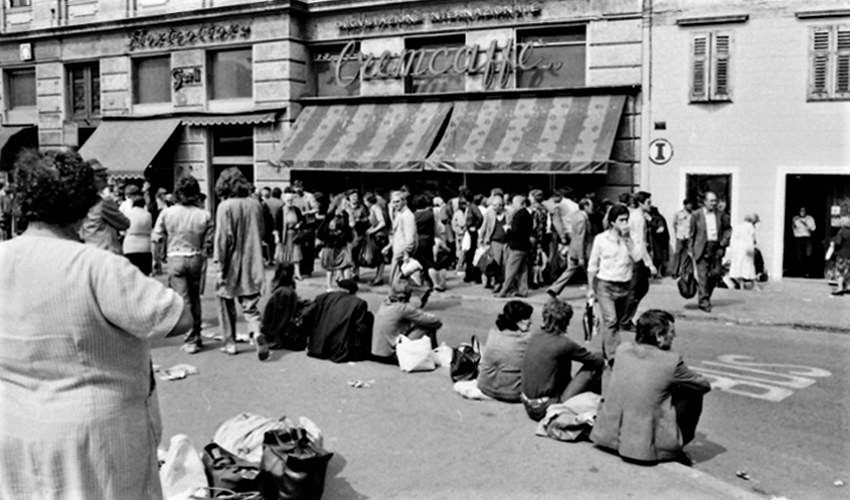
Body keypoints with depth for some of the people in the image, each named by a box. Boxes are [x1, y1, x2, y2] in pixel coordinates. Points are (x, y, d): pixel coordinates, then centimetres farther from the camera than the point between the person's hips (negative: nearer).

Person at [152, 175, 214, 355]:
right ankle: (196, 336, 26)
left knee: (183, 299, 3)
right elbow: (209, 243, -6)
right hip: (196, 259, 1)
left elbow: (157, 238, -2)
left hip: (175, 259, -1)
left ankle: (191, 340, 1)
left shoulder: (167, 213, -7)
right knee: (195, 298, 17)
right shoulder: (204, 215, -8)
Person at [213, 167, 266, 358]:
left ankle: (230, 342, 19)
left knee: (226, 303, 13)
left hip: (232, 264, -4)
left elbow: (223, 238, -14)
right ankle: (257, 332, -17)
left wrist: (220, 264, -8)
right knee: (250, 304, 7)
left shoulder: (225, 206, -12)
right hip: (252, 264, 4)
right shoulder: (255, 204, 3)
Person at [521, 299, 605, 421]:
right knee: (593, 368, -1)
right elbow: (598, 361, -5)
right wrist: (600, 356, 20)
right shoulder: (564, 344, -18)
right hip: (546, 409, -7)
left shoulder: (534, 336, 1)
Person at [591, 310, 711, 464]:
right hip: (647, 448, -6)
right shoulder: (672, 361, -12)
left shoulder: (622, 349, 1)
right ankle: (675, 451, 18)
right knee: (694, 394, 10)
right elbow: (705, 385, 4)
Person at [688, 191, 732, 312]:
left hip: (716, 248, 3)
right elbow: (692, 233, 3)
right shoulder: (696, 215, 0)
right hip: (702, 248, -3)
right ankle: (703, 301, 0)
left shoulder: (720, 215, 7)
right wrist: (691, 250, 1)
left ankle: (706, 295, 25)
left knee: (715, 274, 2)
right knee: (703, 275, -5)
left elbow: (727, 229, 18)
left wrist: (724, 242, 5)